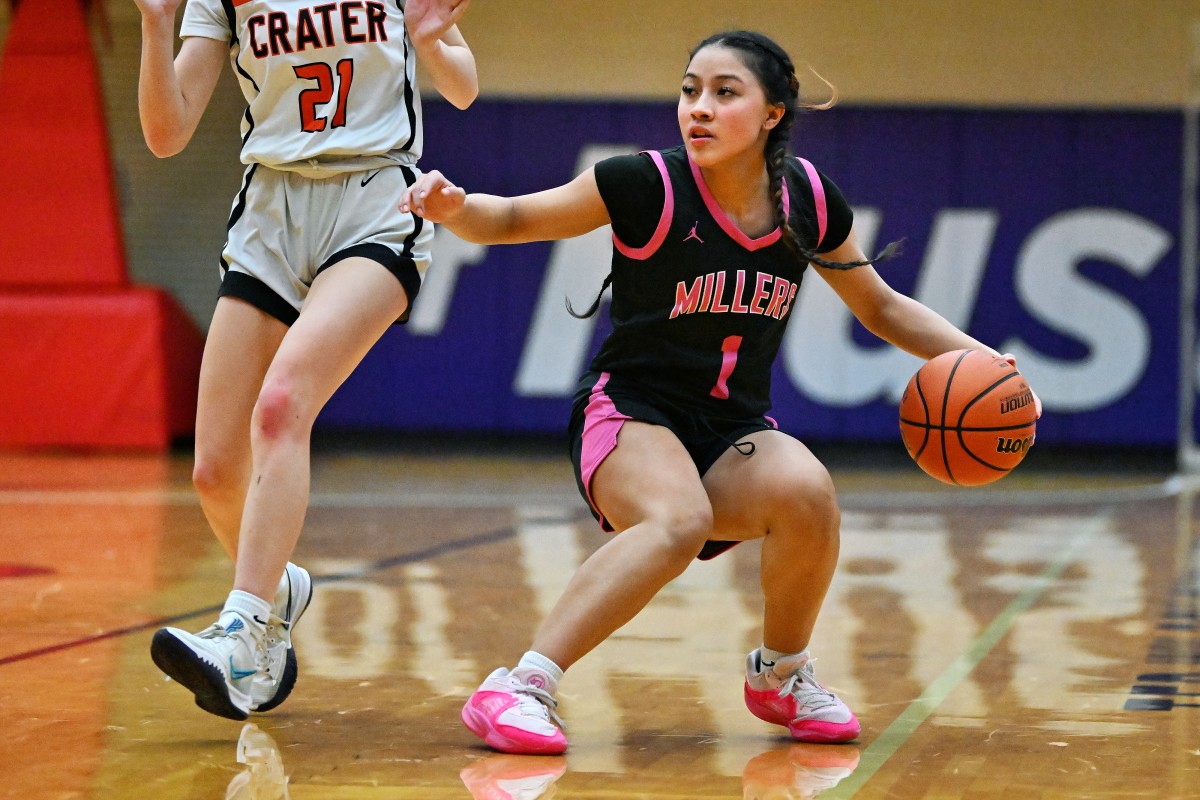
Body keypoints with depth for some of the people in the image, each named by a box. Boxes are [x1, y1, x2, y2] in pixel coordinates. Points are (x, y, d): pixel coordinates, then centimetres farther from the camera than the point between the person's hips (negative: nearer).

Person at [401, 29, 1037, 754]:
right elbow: (513, 219, -5)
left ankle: (781, 673, -3)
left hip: (736, 435, 4)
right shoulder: (647, 185, -13)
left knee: (807, 492, -30)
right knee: (679, 517, -37)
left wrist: (980, 358, 0)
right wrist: (456, 207, -27)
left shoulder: (809, 199, -1)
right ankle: (519, 688, -34)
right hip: (631, 416, -4)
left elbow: (882, 307, 13)